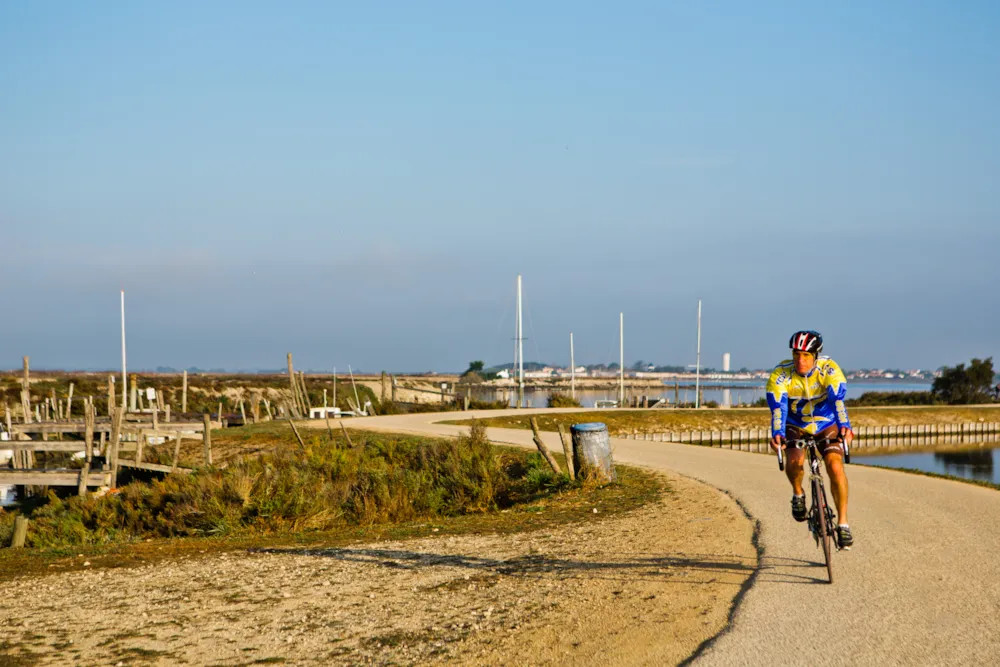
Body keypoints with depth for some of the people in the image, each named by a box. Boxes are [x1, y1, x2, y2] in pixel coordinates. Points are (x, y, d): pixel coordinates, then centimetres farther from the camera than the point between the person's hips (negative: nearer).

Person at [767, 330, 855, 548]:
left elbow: (837, 399, -37)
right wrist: (777, 434, -53)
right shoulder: (781, 374, -24)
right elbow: (777, 407, -34)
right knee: (794, 461, -29)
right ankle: (798, 493, 4)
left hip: (826, 425, 0)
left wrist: (844, 426, -55)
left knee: (835, 466, -22)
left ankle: (842, 524, -10)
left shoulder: (829, 369, -24)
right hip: (796, 426, 0)